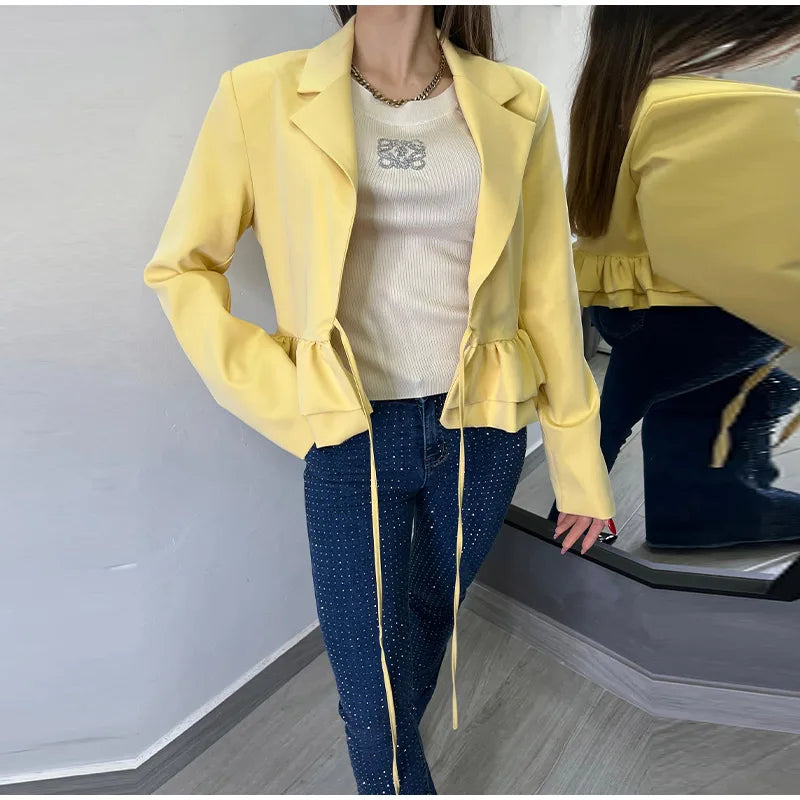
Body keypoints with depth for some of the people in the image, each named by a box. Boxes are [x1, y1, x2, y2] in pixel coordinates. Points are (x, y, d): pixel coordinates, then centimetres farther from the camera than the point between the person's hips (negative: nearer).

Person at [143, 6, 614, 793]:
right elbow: (179, 267, 3)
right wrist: (281, 397, -8)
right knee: (370, 694, 8)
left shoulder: (514, 107, 1)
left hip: (482, 431, 3)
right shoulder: (264, 96, -4)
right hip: (351, 437, -2)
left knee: (431, 617, 26)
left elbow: (546, 289, 3)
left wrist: (577, 459, 7)